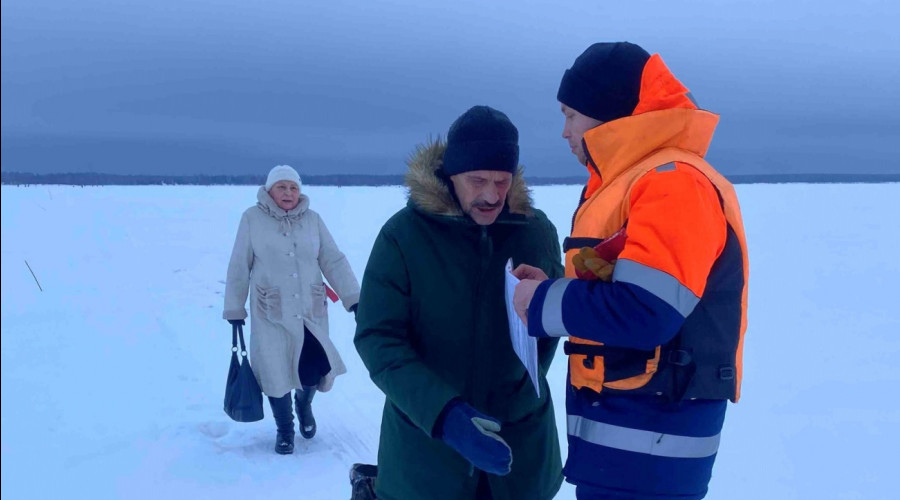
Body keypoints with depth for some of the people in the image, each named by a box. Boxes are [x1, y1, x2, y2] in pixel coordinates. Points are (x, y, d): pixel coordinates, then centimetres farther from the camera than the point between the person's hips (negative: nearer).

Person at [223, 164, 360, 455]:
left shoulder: (312, 220, 3)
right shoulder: (253, 219, -4)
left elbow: (334, 262, 1)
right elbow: (239, 267, 1)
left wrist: (353, 298, -7)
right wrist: (234, 308, 2)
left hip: (311, 312, 2)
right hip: (271, 315, -2)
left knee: (315, 370, -3)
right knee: (276, 373, 3)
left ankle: (304, 404, 33)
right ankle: (284, 429, 29)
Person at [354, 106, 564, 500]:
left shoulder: (537, 230, -5)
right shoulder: (404, 234, -11)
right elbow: (378, 339, -14)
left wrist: (524, 388, -6)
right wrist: (444, 414, -25)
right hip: (425, 447, -2)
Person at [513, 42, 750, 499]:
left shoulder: (673, 182, -17)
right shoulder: (629, 181, 15)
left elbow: (645, 312, -27)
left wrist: (543, 303, -14)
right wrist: (549, 287, 2)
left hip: (650, 437, -10)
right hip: (622, 425, 10)